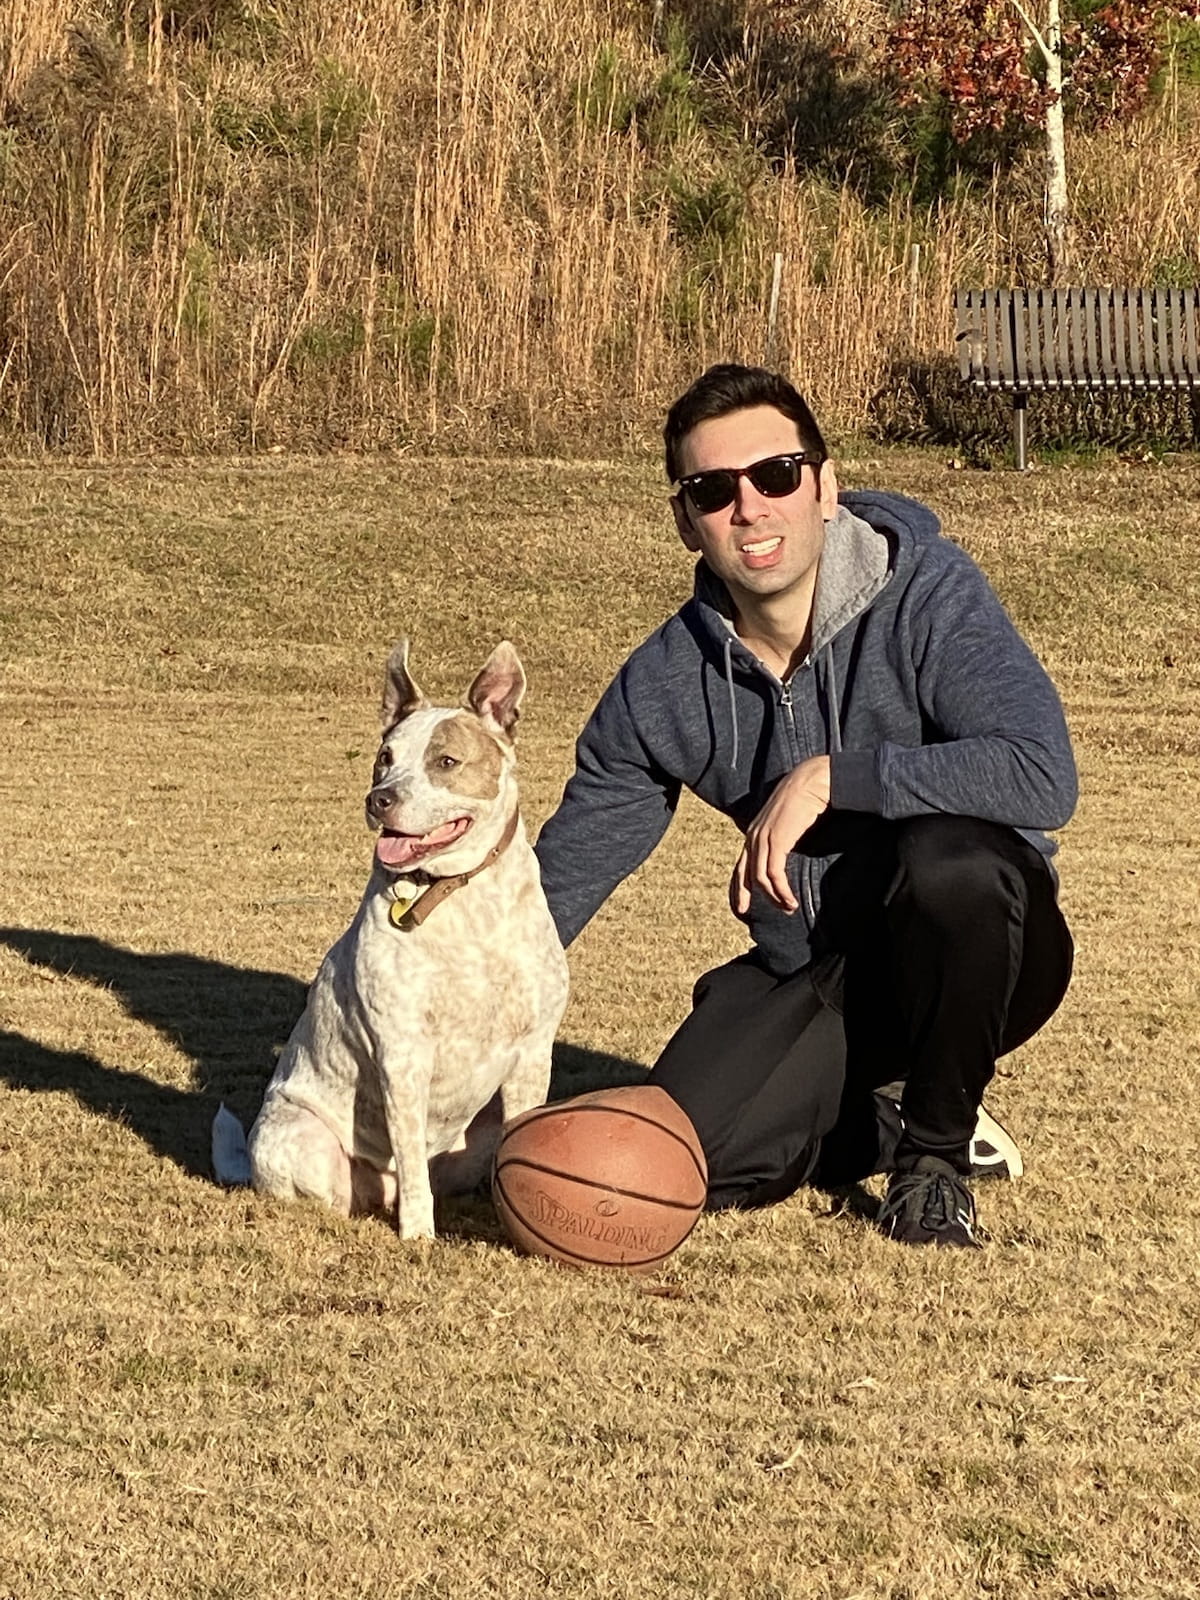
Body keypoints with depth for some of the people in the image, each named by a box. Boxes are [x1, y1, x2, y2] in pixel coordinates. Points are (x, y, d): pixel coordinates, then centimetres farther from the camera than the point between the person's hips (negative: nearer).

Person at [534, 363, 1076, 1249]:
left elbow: (1043, 776, -33)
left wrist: (830, 776, -31)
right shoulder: (664, 685, -7)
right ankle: (882, 1120, 15)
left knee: (947, 859, -37)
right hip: (810, 974, 4)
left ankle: (936, 1152, -10)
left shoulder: (927, 594, -19)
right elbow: (561, 874, 6)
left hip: (971, 958, -3)